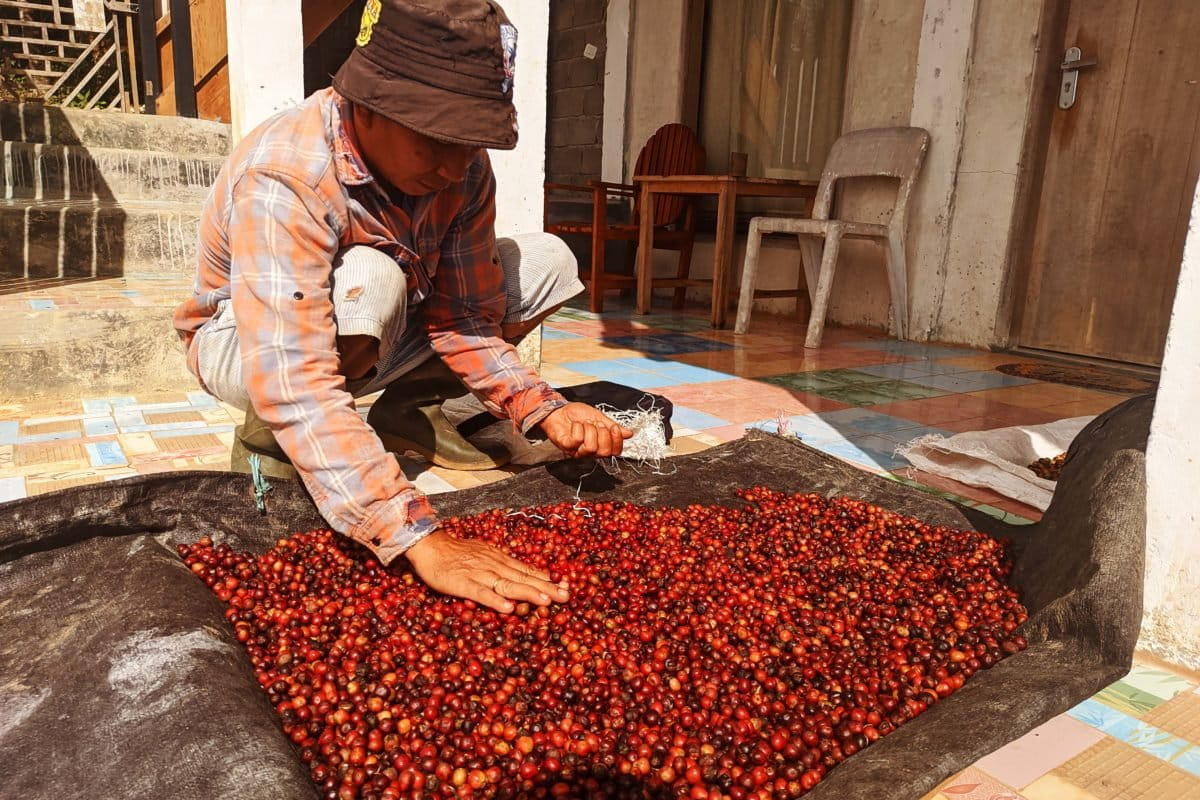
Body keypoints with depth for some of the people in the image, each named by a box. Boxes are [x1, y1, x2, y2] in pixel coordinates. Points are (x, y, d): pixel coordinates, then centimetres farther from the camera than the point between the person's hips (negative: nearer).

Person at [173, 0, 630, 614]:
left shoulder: (463, 168, -18)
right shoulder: (282, 181, -36)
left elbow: (462, 320, -13)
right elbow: (296, 387, -45)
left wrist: (542, 410, -30)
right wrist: (419, 539, -53)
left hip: (374, 334, 6)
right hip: (241, 340, -5)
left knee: (547, 263, -9)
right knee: (367, 281, -40)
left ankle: (405, 413, 3)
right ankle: (265, 437, -11)